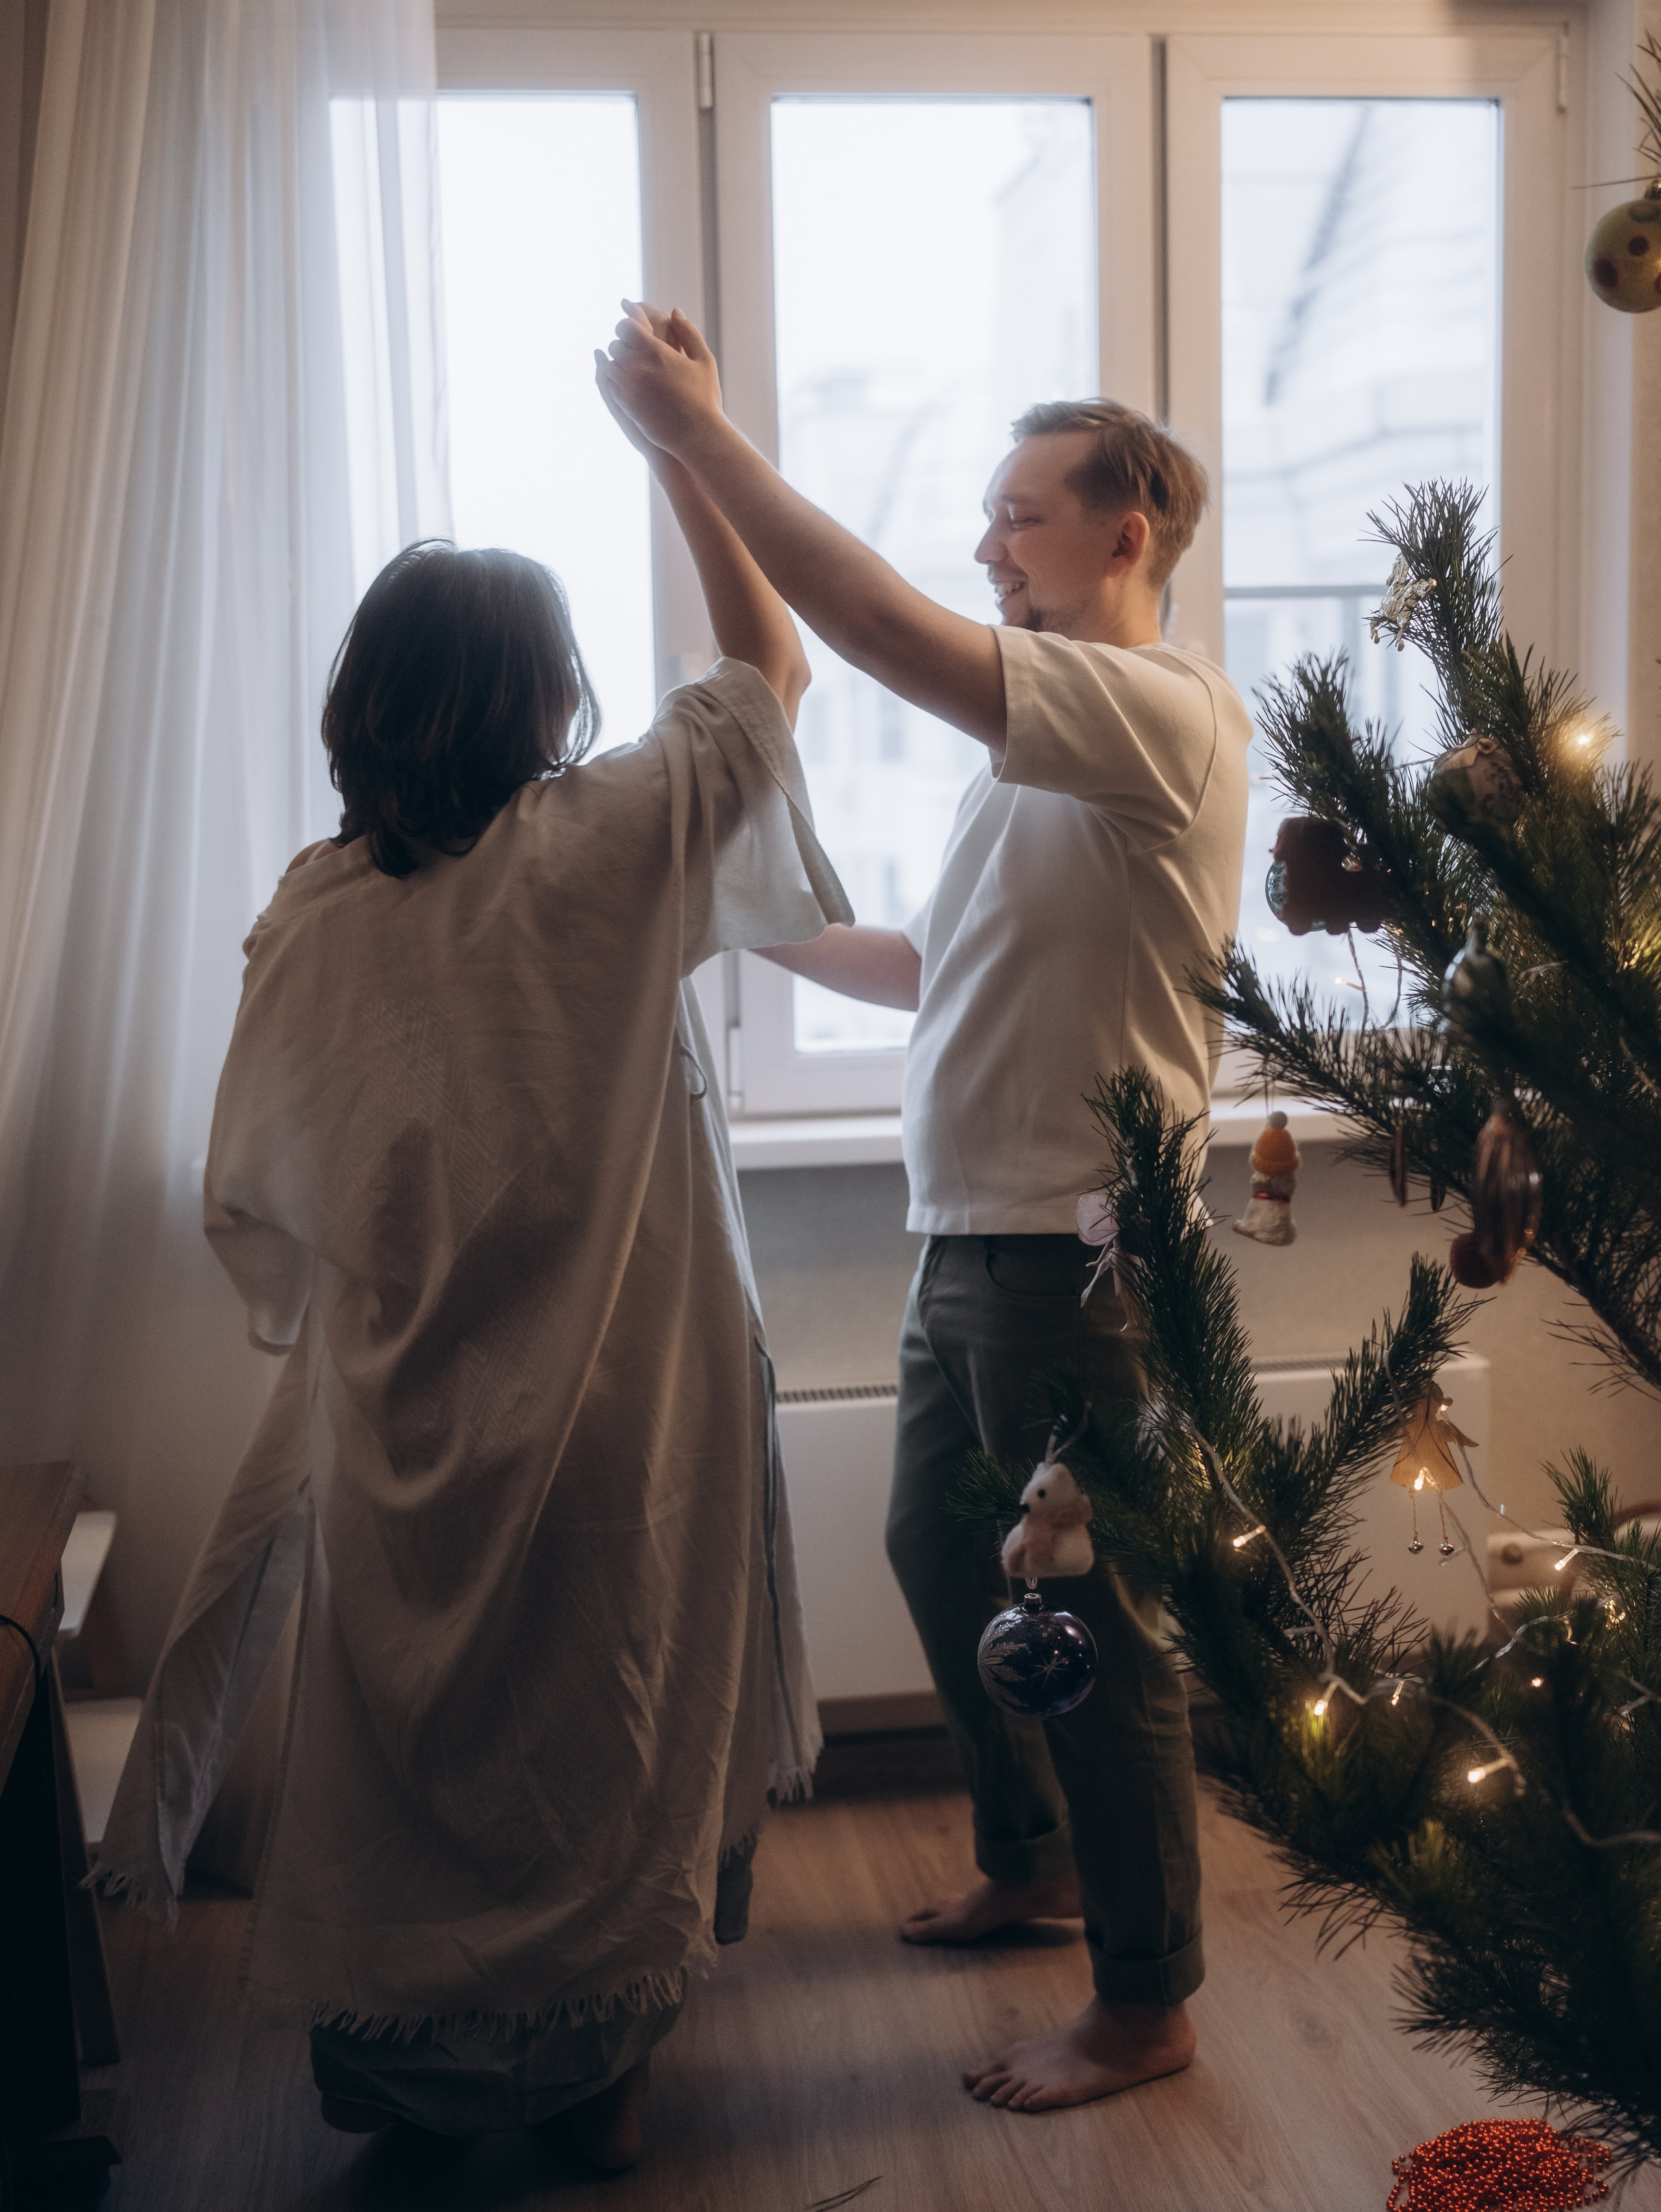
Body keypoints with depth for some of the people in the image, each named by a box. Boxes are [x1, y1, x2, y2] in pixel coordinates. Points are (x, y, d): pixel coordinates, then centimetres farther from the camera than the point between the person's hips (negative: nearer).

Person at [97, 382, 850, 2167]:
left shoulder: (309, 920, -7)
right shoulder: (607, 852, -15)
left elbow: (250, 1197, 2)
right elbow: (768, 671, 0)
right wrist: (685, 455, 7)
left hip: (403, 1429, 3)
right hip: (616, 1417, -2)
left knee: (411, 1739, 19)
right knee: (613, 1734, 15)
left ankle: (389, 2049, 35)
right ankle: (597, 2060, 30)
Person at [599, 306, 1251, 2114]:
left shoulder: (1166, 714, -16)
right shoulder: (1048, 735, 15)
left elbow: (891, 638, -30)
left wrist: (697, 430, -26)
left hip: (1075, 1250, -10)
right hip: (971, 1232, 10)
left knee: (1089, 1614, 1)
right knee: (937, 1550, 21)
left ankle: (1146, 2000, 18)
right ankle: (1029, 1862, 42)